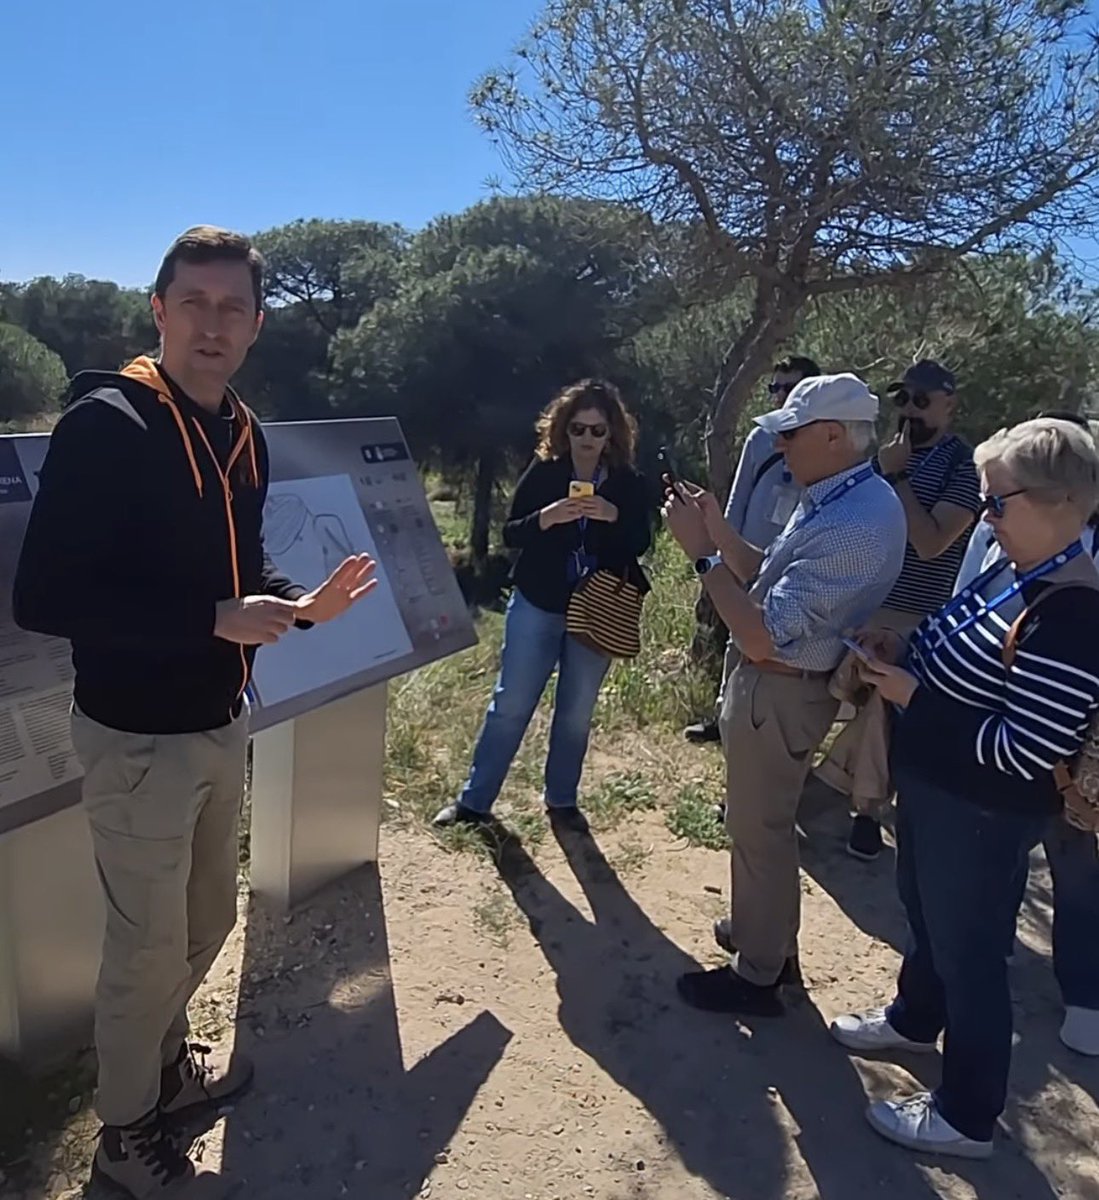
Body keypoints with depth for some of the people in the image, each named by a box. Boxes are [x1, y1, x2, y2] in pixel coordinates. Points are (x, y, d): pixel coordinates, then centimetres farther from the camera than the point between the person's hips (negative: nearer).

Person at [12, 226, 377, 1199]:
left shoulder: (242, 435, 6)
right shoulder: (105, 425, -19)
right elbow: (43, 597, -23)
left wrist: (300, 605, -2)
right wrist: (213, 622, -26)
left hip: (221, 724, 7)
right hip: (137, 737, -7)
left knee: (208, 919, 23)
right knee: (148, 945, 9)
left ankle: (166, 1062, 49)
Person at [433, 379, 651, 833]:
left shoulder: (628, 483, -2)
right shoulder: (543, 471, -4)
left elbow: (641, 544, -4)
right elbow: (510, 534, -6)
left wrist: (613, 516, -22)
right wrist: (546, 518, -25)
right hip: (536, 606, -1)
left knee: (576, 713, 12)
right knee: (510, 705, 5)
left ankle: (561, 801, 30)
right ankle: (474, 800, 18)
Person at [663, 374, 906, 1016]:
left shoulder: (853, 527, -30)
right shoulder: (844, 497, 3)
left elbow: (761, 634, -32)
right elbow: (772, 578, 8)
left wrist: (702, 552, -26)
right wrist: (718, 529, -5)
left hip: (779, 692, -10)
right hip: (776, 683, 10)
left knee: (760, 829, 7)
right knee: (763, 820, 25)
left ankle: (757, 976, 27)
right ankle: (766, 934, 45)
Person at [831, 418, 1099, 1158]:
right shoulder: (1014, 573, 1)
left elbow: (1025, 750, -29)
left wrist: (914, 697, -24)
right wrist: (906, 653, -2)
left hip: (984, 815, -9)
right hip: (936, 789, 9)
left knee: (968, 952, 9)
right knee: (926, 916, 28)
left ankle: (967, 1117, 30)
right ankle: (915, 1019, 54)